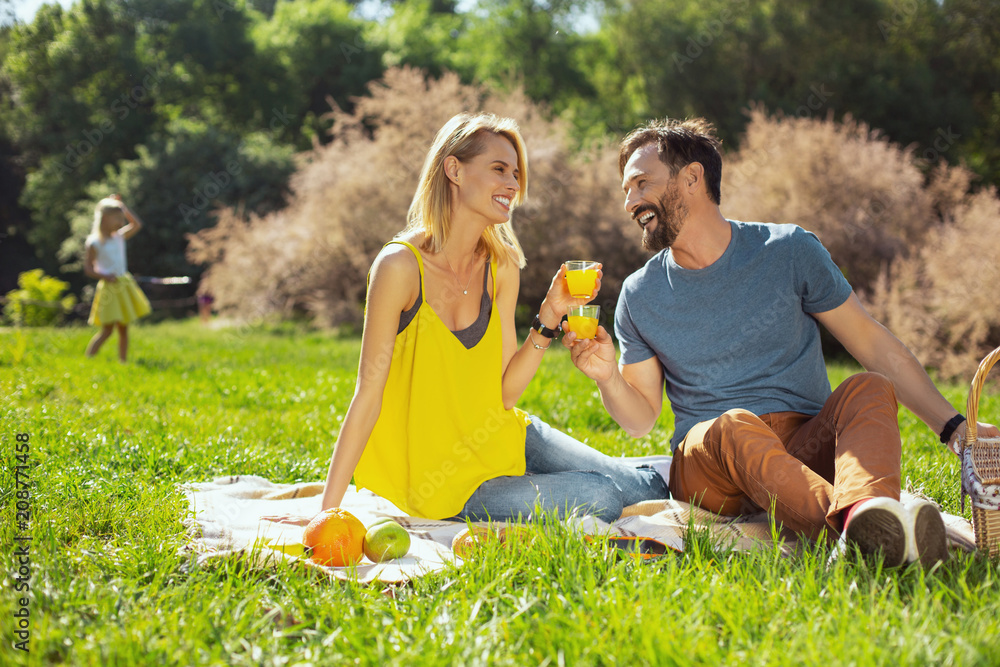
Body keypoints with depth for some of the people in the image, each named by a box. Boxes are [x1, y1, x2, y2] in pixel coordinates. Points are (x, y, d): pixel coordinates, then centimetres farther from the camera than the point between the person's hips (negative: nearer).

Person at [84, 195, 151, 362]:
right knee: (107, 330, -9)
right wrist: (104, 276, -23)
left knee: (123, 329, 8)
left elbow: (137, 224, 17)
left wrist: (123, 206, 11)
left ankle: (123, 361, 12)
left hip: (124, 285, 6)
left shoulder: (120, 237, 9)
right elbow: (88, 268, -8)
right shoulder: (94, 243, -8)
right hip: (109, 288, -6)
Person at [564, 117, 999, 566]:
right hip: (707, 469, -1)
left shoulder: (788, 251, 5)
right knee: (735, 427, -35)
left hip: (808, 450, 1)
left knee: (871, 390, -28)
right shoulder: (639, 297, 9)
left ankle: (864, 510, -59)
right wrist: (609, 378, -9)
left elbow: (877, 348, 6)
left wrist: (952, 426, -2)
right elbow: (641, 418, 13)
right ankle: (868, 536, -59)